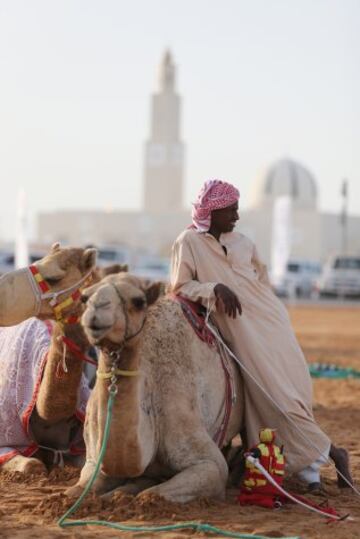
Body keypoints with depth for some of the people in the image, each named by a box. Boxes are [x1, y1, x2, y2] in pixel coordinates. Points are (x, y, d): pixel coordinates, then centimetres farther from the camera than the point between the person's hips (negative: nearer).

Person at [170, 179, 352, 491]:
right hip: (242, 333, -4)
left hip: (271, 324, 4)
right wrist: (215, 288, -17)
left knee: (293, 390, -6)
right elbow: (179, 287, -4)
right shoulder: (189, 243, 1)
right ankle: (326, 453, -4)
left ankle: (308, 465, -1)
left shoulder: (243, 243, 16)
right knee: (274, 394, -10)